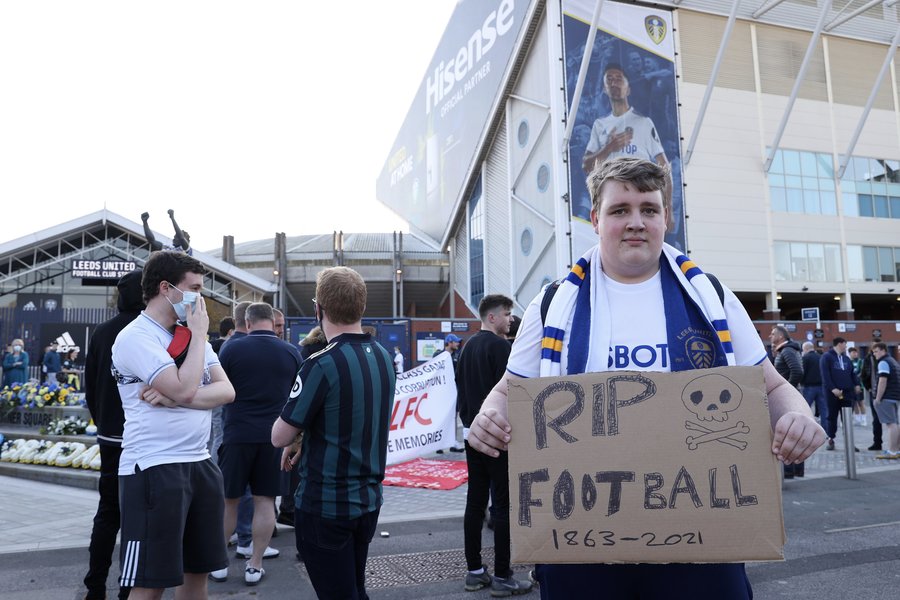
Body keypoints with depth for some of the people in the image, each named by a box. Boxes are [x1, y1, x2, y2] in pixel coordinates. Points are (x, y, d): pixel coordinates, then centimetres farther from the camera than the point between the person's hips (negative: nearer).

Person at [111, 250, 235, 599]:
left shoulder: (189, 335, 12)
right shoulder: (136, 337, -10)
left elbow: (227, 391, 0)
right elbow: (186, 389, -23)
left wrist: (173, 397, -16)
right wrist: (199, 334, -10)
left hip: (200, 463, 7)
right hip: (153, 468, -7)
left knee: (198, 569, 15)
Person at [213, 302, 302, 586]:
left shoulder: (232, 348, -8)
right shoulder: (291, 352, -1)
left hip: (238, 434, -1)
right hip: (274, 436, 1)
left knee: (228, 500, 12)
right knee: (264, 501, 7)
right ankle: (254, 566, 14)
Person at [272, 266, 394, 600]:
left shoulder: (322, 364, -21)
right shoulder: (384, 357, 2)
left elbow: (279, 437, -14)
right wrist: (304, 442, 11)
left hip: (324, 505, -7)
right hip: (368, 499, 7)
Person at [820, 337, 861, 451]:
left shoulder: (846, 358, 17)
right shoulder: (826, 357, -5)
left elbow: (852, 373, 18)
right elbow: (825, 375, -13)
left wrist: (856, 384, 1)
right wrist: (832, 388, -21)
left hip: (847, 392, 6)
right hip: (832, 392, -5)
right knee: (832, 417, 3)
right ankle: (830, 440, 11)